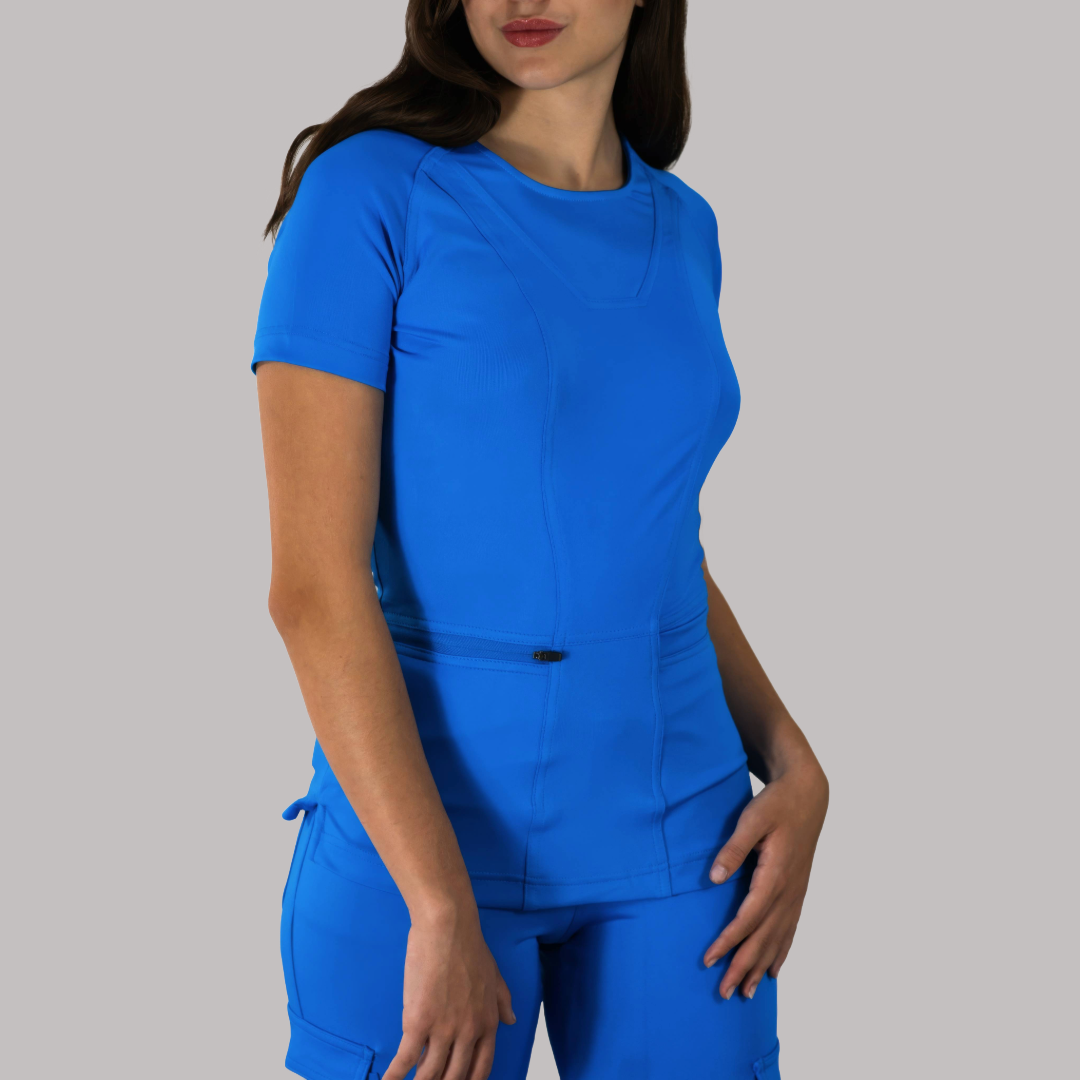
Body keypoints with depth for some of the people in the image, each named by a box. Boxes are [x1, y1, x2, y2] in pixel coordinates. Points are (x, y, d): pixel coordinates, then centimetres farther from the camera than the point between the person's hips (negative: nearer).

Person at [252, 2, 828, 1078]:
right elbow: (312, 581, -15)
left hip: (672, 830, 5)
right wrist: (442, 910, -19)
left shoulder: (679, 228, 7)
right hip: (416, 825, -4)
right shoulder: (367, 190, -10)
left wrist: (794, 768, 1)